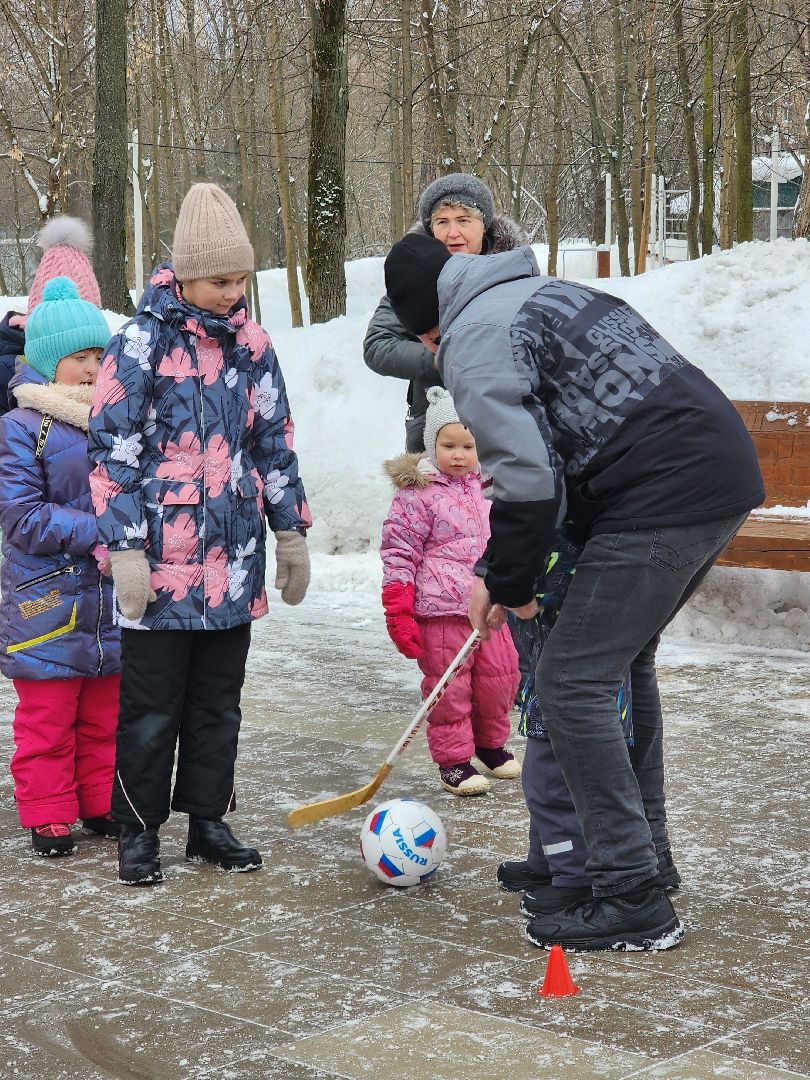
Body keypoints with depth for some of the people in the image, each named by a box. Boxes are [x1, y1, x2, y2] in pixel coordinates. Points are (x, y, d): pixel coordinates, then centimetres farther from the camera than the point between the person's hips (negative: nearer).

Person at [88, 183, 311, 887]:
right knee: (151, 705, 2)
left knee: (218, 700, 12)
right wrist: (125, 548, -14)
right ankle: (139, 831, 15)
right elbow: (113, 450, -10)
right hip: (162, 558, -5)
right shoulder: (142, 341, -8)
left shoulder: (250, 343, 8)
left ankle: (208, 822, 23)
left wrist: (291, 532, 14)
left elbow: (274, 441, 15)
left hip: (233, 557, 5)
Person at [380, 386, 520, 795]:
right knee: (449, 685, -1)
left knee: (500, 676, 12)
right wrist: (398, 614, -16)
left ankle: (490, 742, 33)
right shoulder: (418, 494, -9)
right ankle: (453, 760, 10)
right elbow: (398, 554, -11)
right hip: (440, 611, -6)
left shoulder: (487, 489, 11)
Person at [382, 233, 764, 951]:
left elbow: (527, 479, -13)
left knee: (573, 683, -4)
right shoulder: (548, 292, 26)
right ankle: (646, 856, 32)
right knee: (623, 662, 23)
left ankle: (634, 900, -3)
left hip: (661, 500, -10)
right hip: (727, 468, 10)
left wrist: (506, 584, 4)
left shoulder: (474, 340, -4)